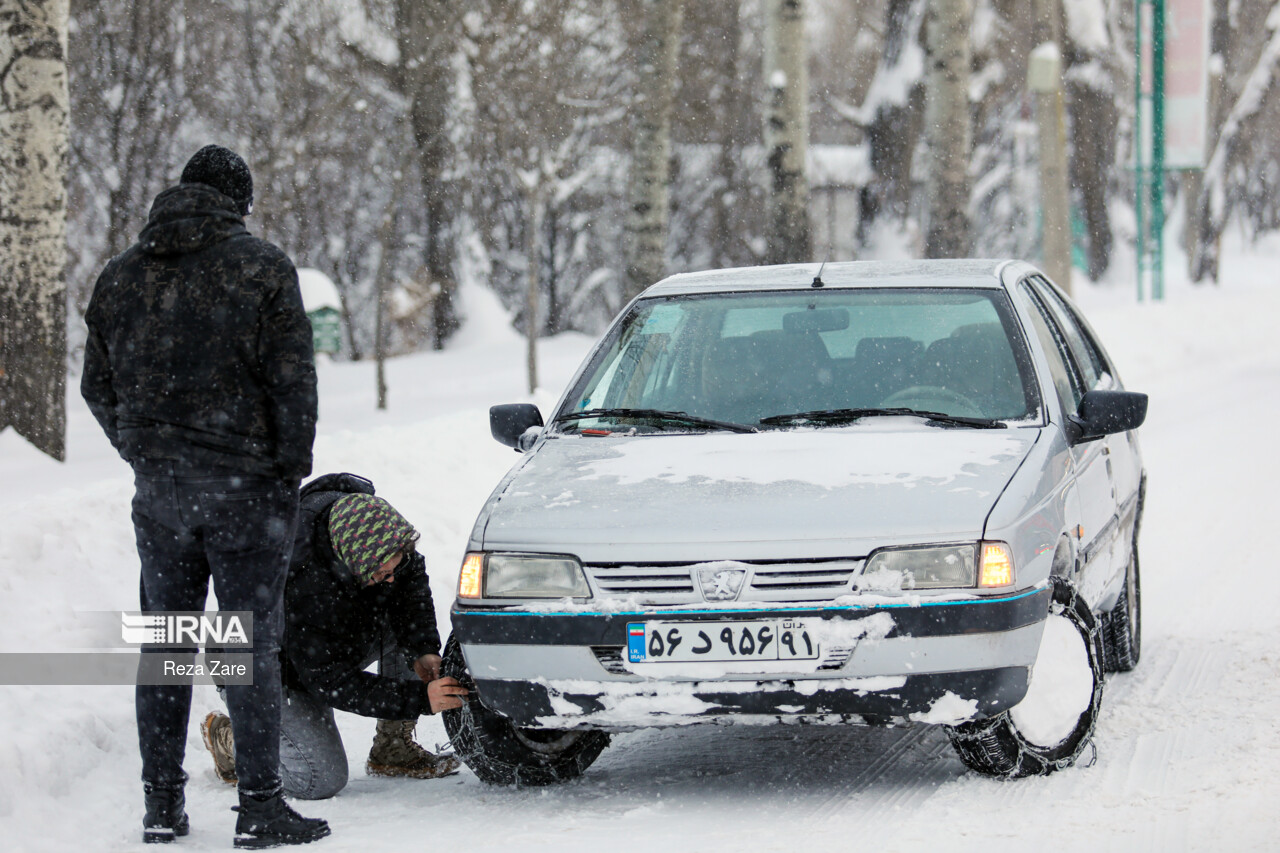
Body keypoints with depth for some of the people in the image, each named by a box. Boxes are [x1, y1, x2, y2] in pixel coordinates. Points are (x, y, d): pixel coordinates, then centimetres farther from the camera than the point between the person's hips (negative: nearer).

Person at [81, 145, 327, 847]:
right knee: (252, 641, -2)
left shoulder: (121, 275, 10)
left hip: (157, 485, 4)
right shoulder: (262, 267, -6)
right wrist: (293, 464, 1)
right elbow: (293, 378, -10)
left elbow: (98, 387, 12)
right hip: (246, 482, -4)